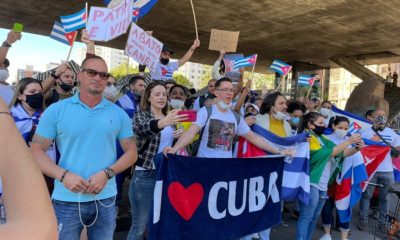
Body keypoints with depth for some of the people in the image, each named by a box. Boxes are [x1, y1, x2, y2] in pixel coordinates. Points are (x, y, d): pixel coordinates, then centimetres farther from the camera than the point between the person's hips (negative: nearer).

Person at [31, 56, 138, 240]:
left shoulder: (118, 113, 3)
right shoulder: (56, 110, -1)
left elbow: (131, 152, 3)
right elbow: (36, 151, -1)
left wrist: (107, 173, -12)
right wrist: (63, 175, -17)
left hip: (106, 199, 2)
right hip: (66, 200, -1)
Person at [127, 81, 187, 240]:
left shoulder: (169, 118, 11)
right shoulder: (141, 116, -7)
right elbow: (142, 129, -32)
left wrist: (180, 136, -1)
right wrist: (164, 122, -52)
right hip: (145, 176, -6)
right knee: (140, 225, 2)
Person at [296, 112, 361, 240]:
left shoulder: (322, 138, 12)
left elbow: (341, 153, 11)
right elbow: (328, 152, -17)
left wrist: (356, 148, -6)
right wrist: (348, 141, -15)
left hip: (322, 185, 9)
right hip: (311, 184, -8)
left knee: (314, 218, 16)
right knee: (306, 218, -4)